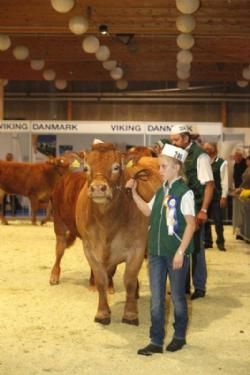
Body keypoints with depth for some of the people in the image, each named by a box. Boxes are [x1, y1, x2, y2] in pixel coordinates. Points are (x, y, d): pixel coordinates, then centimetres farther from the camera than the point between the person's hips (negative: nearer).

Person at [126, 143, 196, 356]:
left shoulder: (184, 192, -11)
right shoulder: (161, 191, 8)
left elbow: (191, 224, -13)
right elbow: (148, 211, 20)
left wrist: (181, 252, -17)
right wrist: (133, 192, 10)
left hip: (176, 253, -6)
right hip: (156, 252, 6)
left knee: (177, 296, 10)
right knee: (156, 298, 7)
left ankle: (179, 336, 28)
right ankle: (156, 342, 14)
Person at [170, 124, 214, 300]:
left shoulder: (200, 155, -13)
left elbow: (209, 184, -14)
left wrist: (203, 210, -18)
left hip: (194, 207, -6)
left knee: (195, 246, 2)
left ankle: (199, 287, 13)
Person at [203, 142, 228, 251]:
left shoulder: (222, 163, -3)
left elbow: (225, 181, -6)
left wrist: (224, 197, -11)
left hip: (217, 196, -4)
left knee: (218, 220, 1)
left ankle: (220, 242, 12)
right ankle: (207, 241, 18)